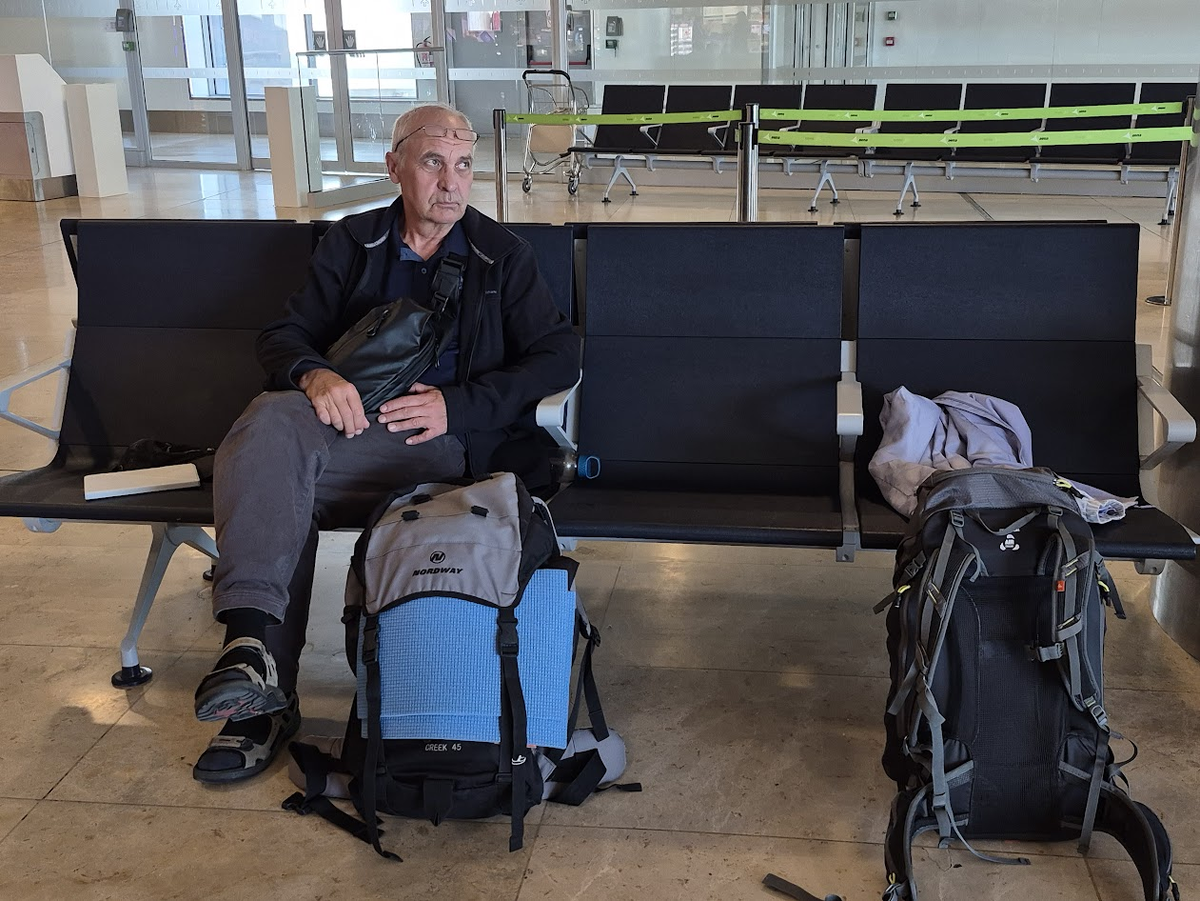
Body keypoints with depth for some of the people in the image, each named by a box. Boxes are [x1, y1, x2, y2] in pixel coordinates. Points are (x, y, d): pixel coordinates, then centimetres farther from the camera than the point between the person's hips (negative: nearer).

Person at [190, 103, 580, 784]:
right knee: (273, 417, -32)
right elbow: (282, 338, 15)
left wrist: (457, 404, -9)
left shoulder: (504, 256, 12)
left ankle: (266, 689, -31)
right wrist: (313, 374, -11)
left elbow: (560, 357, 4)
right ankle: (254, 642, -39)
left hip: (448, 446, -3)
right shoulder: (352, 243, 18)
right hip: (350, 424, 4)